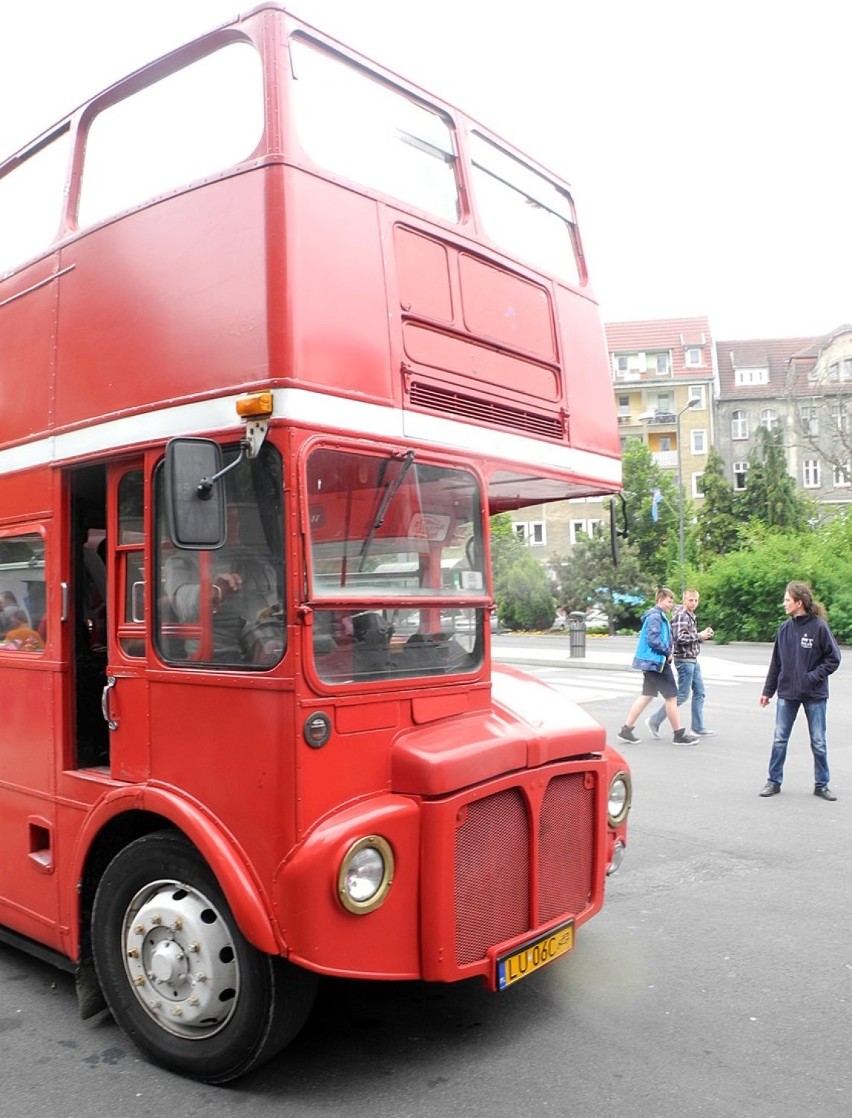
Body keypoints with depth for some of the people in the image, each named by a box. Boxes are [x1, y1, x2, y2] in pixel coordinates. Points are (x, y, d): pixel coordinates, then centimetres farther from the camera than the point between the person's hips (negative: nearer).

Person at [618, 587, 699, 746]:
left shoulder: (659, 616, 16)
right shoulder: (655, 617, -16)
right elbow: (653, 640, -23)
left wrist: (667, 652, 7)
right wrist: (668, 652, -12)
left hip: (652, 662, 10)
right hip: (656, 662, -10)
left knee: (646, 696, 12)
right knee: (671, 697, -2)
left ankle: (626, 730, 13)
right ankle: (679, 735, 6)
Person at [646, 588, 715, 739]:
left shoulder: (690, 616, 16)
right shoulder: (681, 615, -16)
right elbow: (680, 638, -24)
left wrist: (703, 634, 5)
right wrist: (699, 636, -15)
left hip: (692, 660, 10)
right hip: (684, 660, -10)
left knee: (699, 692, 12)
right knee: (682, 695, -5)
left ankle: (698, 728, 19)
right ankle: (654, 721, 2)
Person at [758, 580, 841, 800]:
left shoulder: (819, 626, -11)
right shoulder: (785, 628, 1)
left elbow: (833, 658, -5)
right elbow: (776, 662, 8)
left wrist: (814, 676, -16)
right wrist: (768, 691, 9)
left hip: (814, 695, -3)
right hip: (787, 693, 3)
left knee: (818, 742, 8)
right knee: (779, 740, 7)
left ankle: (821, 784, 22)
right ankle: (774, 781, 17)